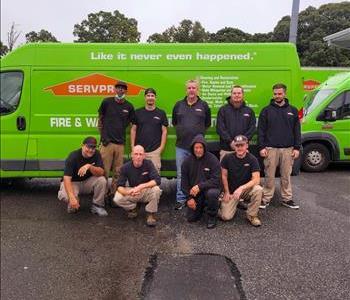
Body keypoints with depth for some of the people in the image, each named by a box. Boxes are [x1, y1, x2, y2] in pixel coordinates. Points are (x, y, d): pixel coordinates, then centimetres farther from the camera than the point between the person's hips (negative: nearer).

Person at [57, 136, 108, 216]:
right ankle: (73, 205, 3)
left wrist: (89, 166, -42)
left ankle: (97, 206, -5)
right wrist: (72, 197, -45)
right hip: (73, 182, -3)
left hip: (88, 182, 3)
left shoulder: (96, 154, -13)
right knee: (64, 195, -34)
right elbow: (67, 178, -32)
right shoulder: (73, 157, -24)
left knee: (101, 180, -26)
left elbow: (101, 173, -22)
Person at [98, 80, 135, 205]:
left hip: (120, 143, 3)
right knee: (104, 172, -1)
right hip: (107, 142, -2)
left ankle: (113, 195, 18)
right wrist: (103, 134, 5)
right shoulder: (107, 102, 2)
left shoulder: (129, 106, 7)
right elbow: (100, 119, 11)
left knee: (117, 172, 6)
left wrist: (119, 130, 12)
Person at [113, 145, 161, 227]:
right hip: (132, 193, 1)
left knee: (156, 189, -34)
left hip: (146, 192, -1)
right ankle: (133, 208, 6)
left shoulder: (148, 164, -16)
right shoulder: (126, 167, -13)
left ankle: (151, 214, -10)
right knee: (117, 198, -26)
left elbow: (157, 180, -27)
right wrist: (127, 192, -38)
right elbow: (119, 186, -15)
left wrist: (141, 186, -40)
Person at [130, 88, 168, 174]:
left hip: (155, 150, -1)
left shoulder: (161, 113, 6)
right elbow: (133, 130, 10)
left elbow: (164, 131, 6)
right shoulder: (138, 112, 9)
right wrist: (132, 146, 2)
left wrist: (161, 147, -3)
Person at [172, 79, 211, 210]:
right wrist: (181, 130, 11)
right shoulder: (179, 105, 8)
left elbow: (207, 123, 12)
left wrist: (200, 131, 6)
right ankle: (180, 199, 15)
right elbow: (174, 122, 19)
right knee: (181, 174, 5)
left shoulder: (204, 105, 4)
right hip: (181, 145, 2)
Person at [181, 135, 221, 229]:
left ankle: (212, 216, -9)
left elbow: (215, 180, -20)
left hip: (209, 188, -3)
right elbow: (184, 181, 2)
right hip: (193, 193, 3)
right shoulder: (187, 161, -3)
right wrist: (189, 198, -6)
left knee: (212, 193, -38)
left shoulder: (212, 159, -14)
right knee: (191, 218, -4)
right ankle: (201, 205, 29)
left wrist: (200, 186, -30)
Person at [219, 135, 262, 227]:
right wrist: (227, 192, -3)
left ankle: (252, 215, -10)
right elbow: (224, 176, 0)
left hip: (247, 189, 0)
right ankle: (235, 203, 18)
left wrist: (241, 188, -34)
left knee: (258, 189, -34)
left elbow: (256, 179, -22)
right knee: (226, 216, -17)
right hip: (231, 191, 0)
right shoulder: (227, 158, -10)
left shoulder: (252, 159, -14)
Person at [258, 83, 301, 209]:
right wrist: (261, 147, -6)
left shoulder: (293, 110, 9)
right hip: (271, 149, -1)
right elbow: (261, 130, 1)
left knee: (286, 176, 9)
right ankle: (266, 199, 14)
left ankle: (287, 199, 21)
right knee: (269, 176, 3)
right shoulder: (266, 110, 4)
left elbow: (297, 131, 9)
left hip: (288, 149, 2)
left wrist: (297, 148, 2)